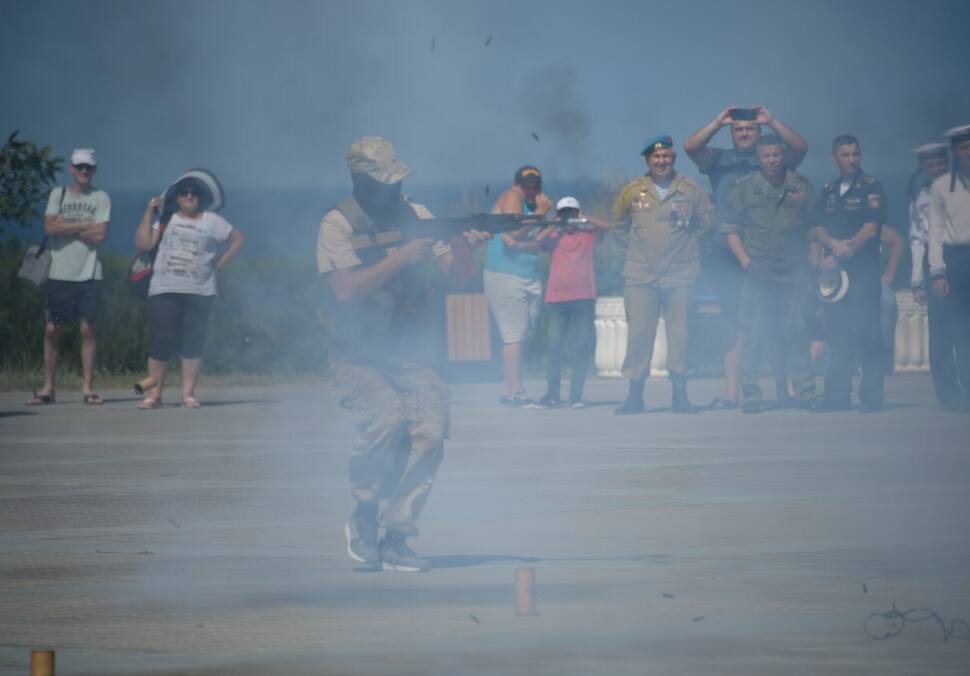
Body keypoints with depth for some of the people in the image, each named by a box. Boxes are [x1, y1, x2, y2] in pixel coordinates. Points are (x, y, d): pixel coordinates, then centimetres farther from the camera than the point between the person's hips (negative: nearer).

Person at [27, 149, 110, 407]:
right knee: (52, 329, 1)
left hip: (89, 275, -1)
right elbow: (50, 227, -6)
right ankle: (48, 388, 7)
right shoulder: (58, 194, 8)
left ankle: (88, 387, 2)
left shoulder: (101, 198, 3)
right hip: (59, 273, 1)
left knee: (88, 329, -4)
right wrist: (84, 225, -8)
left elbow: (100, 234, -9)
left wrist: (66, 226, -7)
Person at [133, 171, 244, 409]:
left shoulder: (211, 222, 8)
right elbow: (143, 243, -2)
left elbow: (237, 239, 13)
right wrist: (149, 212, -1)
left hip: (199, 292, 0)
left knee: (193, 343, -1)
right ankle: (154, 394, 0)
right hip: (164, 291, 0)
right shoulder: (166, 220, 8)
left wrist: (219, 263, 6)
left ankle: (188, 393, 3)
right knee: (162, 342, -4)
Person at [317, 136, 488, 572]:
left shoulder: (416, 216, 7)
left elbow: (458, 276, 4)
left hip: (413, 357, 4)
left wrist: (461, 246, -18)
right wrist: (402, 256, -23)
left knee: (429, 431, -17)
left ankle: (395, 539, -6)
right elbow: (346, 290, -19)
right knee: (386, 421, -28)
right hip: (357, 360, -4)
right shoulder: (338, 224, -6)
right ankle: (364, 516, -4)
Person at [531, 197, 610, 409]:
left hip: (584, 298, 0)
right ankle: (552, 395, 5)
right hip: (557, 297, 0)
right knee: (554, 345, -3)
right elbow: (539, 239, -7)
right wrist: (556, 226, 0)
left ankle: (576, 395, 2)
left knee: (582, 348, -1)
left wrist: (586, 219, -2)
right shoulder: (555, 237, 12)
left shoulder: (588, 234, 13)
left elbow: (607, 227, -1)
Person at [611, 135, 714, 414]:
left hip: (680, 275, -1)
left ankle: (680, 394, 5)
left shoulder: (691, 190, 3)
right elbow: (618, 222, 17)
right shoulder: (633, 191, 4)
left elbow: (707, 222, 12)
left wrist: (686, 241, 1)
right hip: (641, 276, 1)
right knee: (638, 334, -2)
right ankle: (635, 394, 3)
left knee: (679, 334, -1)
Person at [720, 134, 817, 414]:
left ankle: (805, 392, -1)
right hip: (758, 273, -1)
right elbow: (729, 228, 6)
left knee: (796, 332, -4)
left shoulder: (801, 187, 9)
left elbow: (813, 227, 15)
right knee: (753, 334, -4)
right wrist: (746, 262, -5)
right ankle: (751, 395, 0)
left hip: (793, 272, 1)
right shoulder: (744, 188, 5)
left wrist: (812, 263, 7)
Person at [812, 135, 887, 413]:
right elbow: (818, 229, 11)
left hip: (863, 271, -5)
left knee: (867, 334, -8)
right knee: (836, 335, 4)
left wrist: (843, 253, -13)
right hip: (834, 270, 5)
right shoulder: (828, 191, 17)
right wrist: (834, 244, -11)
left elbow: (871, 229, -9)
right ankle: (837, 396, 8)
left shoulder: (870, 187, 0)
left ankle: (872, 397, -6)